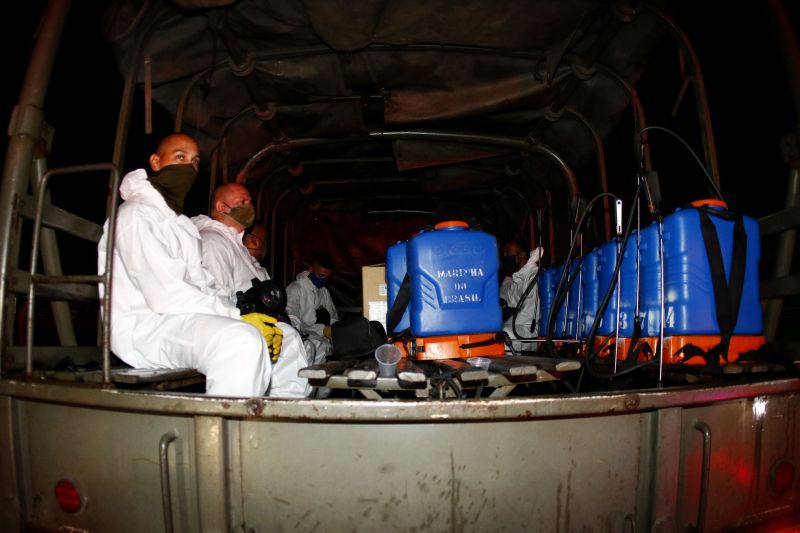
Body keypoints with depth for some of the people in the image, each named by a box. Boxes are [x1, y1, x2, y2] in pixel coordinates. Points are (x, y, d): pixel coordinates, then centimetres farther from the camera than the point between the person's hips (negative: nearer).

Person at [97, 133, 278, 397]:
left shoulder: (181, 223, 24)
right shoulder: (137, 214, -7)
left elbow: (204, 284, 14)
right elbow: (165, 295, -19)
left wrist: (238, 316, -4)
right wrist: (236, 317, -19)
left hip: (184, 321, 9)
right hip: (142, 326, -9)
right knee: (241, 340, -35)